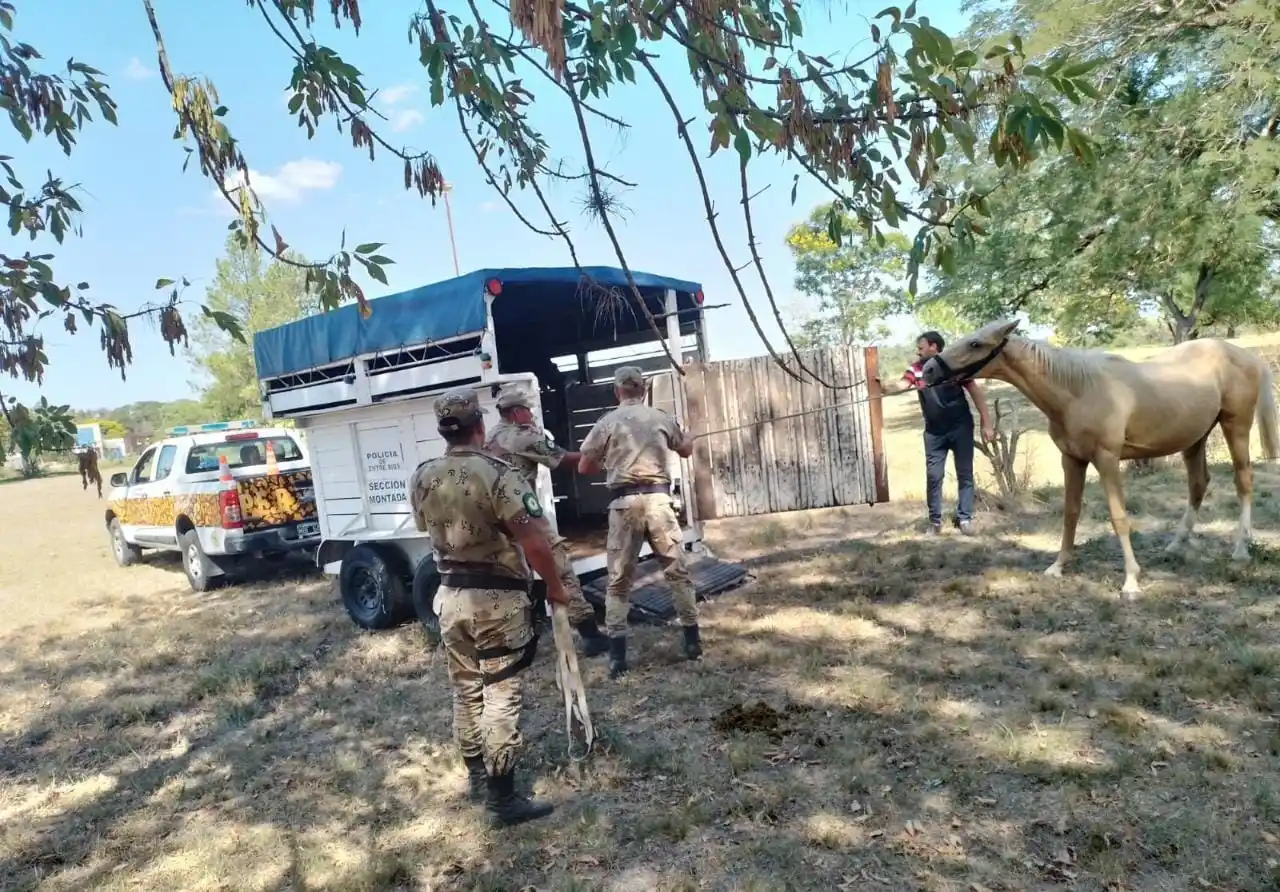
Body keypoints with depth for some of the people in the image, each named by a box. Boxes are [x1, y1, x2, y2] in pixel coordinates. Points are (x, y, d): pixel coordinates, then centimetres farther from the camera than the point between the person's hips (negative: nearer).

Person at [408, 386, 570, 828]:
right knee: (500, 696, 1)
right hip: (497, 598, -7)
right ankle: (502, 799, 8)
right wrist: (555, 586, -9)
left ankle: (477, 776, 35)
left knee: (465, 690, 19)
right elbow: (535, 542, -24)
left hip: (450, 596, 7)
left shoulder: (422, 477, 1)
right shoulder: (498, 473, -20)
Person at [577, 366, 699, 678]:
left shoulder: (607, 422, 2)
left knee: (618, 580, 7)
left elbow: (583, 467, 6)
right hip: (657, 499, 1)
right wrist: (687, 435, 51)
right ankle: (692, 641, 20)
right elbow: (686, 450, 27)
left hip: (624, 503, -1)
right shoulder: (661, 418, 8)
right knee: (678, 572, 14)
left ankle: (617, 655, 5)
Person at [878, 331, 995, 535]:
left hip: (960, 428, -3)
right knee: (933, 476, 1)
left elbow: (976, 392, -8)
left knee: (965, 474, 3)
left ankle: (964, 518, 11)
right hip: (934, 432, 3)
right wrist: (885, 386, -40)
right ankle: (935, 520, 11)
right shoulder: (915, 369, -1)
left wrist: (986, 424, -11)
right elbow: (900, 385, -17)